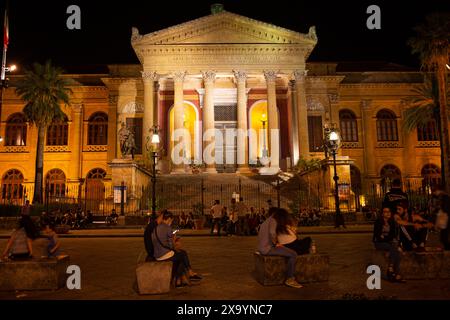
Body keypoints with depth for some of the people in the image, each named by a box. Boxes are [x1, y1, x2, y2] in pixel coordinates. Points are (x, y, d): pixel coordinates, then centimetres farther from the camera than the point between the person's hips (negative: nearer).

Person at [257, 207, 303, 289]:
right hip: (268, 248, -11)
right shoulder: (273, 220, -7)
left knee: (289, 252, 24)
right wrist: (275, 243, -12)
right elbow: (272, 232, -27)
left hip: (261, 248, 11)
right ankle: (289, 279, -8)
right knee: (293, 254, -13)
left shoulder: (265, 222, 23)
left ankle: (290, 276, 21)